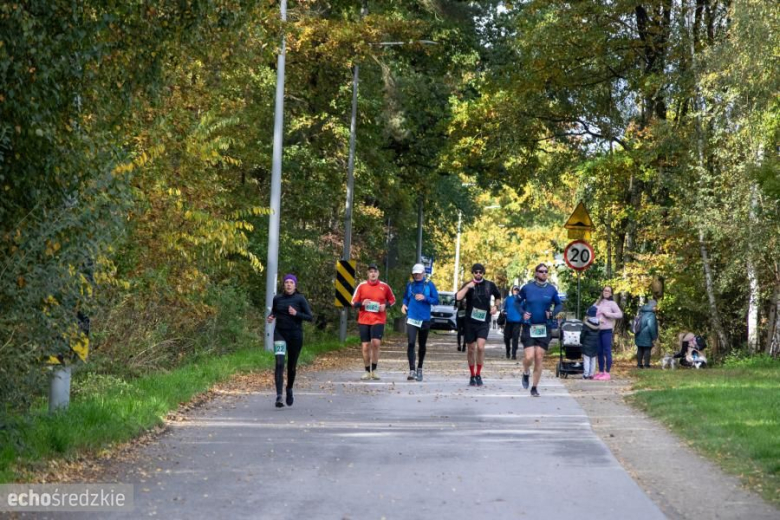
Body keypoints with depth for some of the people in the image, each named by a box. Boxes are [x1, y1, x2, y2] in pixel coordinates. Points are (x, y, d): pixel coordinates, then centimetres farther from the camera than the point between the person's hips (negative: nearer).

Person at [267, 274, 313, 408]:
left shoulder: (300, 299, -3)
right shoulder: (277, 299, 4)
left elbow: (309, 317, -4)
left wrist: (296, 313, -19)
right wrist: (270, 317, -2)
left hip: (295, 335, 0)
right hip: (280, 333, 1)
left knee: (292, 366, 11)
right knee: (279, 364, -16)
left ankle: (289, 389, 39)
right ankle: (279, 396, -21)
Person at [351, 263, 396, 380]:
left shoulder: (384, 286, 4)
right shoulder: (362, 286, 4)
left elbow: (392, 300, 16)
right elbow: (354, 302, 7)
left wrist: (385, 305, -4)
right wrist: (362, 303, -13)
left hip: (378, 320, -1)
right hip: (364, 320, 1)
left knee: (376, 343, -17)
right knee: (365, 346, 0)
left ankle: (374, 370, -3)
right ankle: (367, 372, 12)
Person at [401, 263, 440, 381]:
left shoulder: (429, 285, -2)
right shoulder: (410, 285, 4)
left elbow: (436, 301, -2)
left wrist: (425, 298, -16)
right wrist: (404, 304, -3)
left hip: (424, 319, 0)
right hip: (411, 319, 0)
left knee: (422, 345, 13)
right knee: (411, 343, -16)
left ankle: (419, 369, 30)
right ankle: (411, 371, -19)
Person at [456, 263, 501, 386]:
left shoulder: (490, 285, 4)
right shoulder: (468, 285, 1)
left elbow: (498, 296, 23)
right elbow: (458, 297, -17)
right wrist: (467, 287, -24)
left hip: (484, 322, -1)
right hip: (470, 322, 1)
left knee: (480, 347, -17)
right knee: (471, 350, 7)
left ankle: (478, 375, -4)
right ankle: (472, 376, 20)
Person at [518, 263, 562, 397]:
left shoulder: (551, 289, 1)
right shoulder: (527, 288, -2)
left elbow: (559, 305, 13)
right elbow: (518, 302, 10)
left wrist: (552, 313, -7)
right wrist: (523, 313, -8)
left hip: (544, 328, 1)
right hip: (529, 327, -1)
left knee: (539, 359, 1)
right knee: (529, 357, -14)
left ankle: (534, 388, 14)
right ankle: (526, 373, 21)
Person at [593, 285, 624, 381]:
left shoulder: (612, 303, 0)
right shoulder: (598, 303, 14)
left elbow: (620, 314, -7)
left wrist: (607, 314, -11)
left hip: (607, 330, -5)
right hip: (597, 329, 5)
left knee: (607, 351, -6)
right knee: (599, 352, 8)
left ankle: (607, 373, -5)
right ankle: (601, 372, 15)